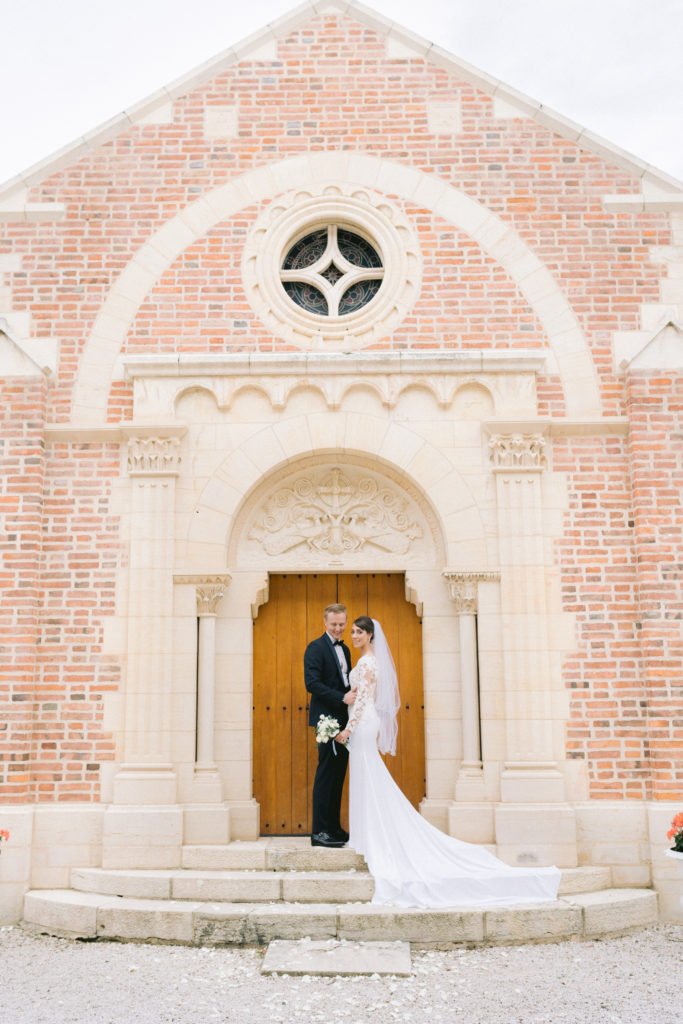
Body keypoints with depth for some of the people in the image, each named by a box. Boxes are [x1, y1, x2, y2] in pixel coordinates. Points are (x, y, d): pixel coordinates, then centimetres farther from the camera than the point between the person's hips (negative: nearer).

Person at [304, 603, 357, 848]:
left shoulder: (344, 649, 18)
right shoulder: (316, 648, -7)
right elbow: (312, 683, -17)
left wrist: (355, 696, 2)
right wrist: (342, 698, -22)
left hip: (343, 719, 8)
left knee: (339, 774, 11)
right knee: (326, 774, -5)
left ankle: (334, 827, 18)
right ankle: (319, 831, 0)